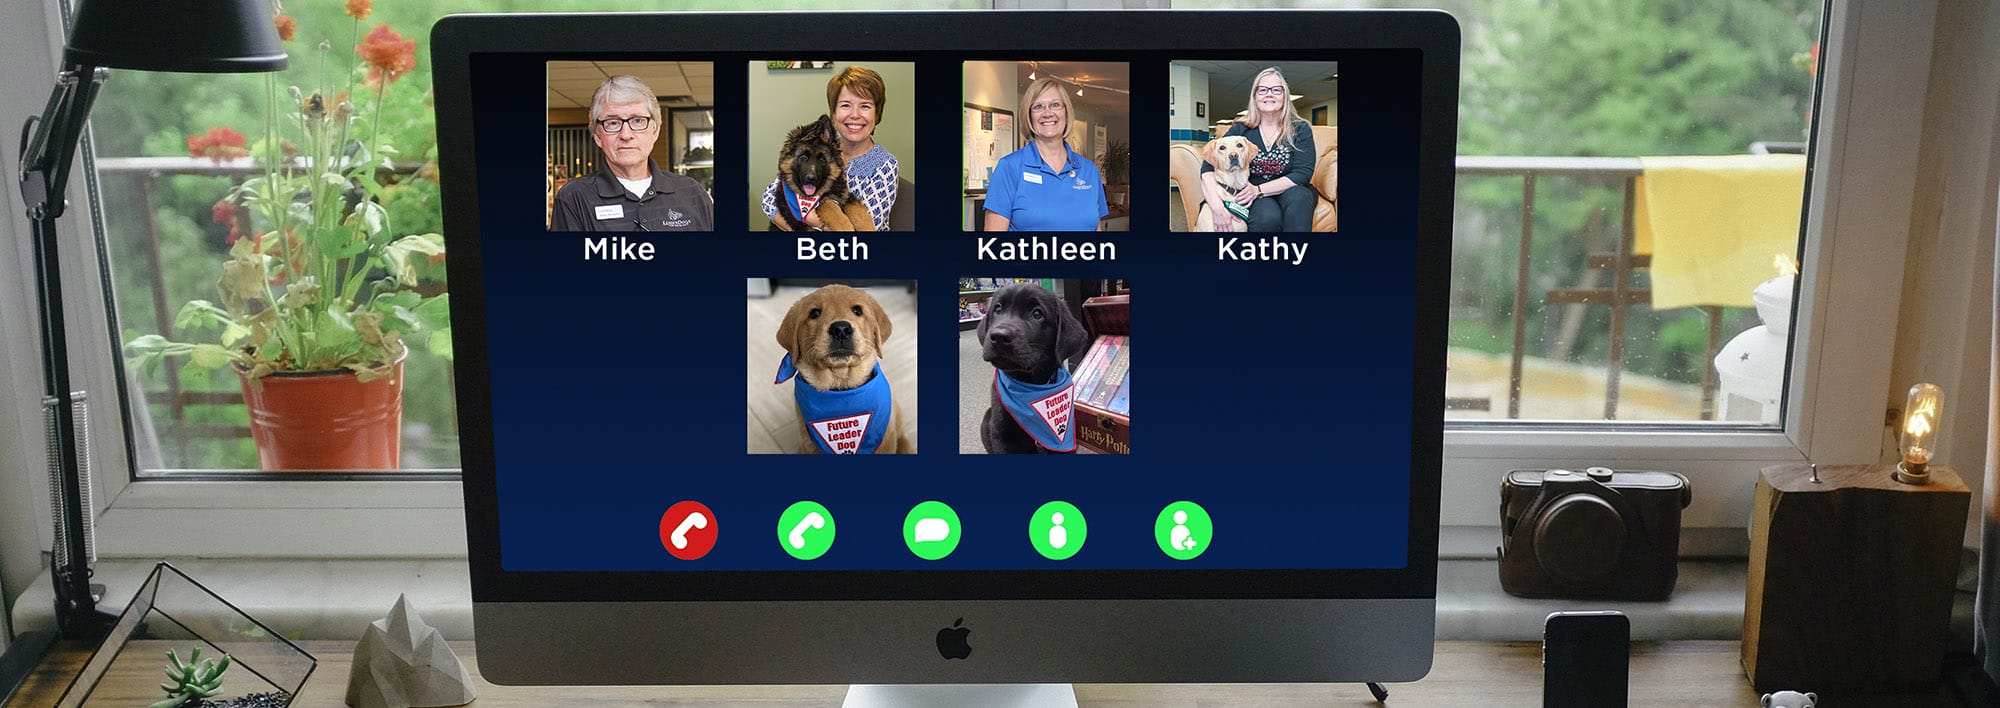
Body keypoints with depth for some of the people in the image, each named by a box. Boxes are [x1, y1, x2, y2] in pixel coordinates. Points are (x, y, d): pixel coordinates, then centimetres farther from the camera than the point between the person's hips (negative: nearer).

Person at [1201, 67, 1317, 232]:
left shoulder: (1300, 129, 1)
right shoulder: (1240, 130, 2)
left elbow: (1303, 174, -10)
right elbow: (1208, 169, -8)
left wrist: (1258, 190, -23)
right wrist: (1217, 206, -28)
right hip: (1256, 199, -1)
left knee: (1297, 195, -35)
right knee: (1267, 217, -36)